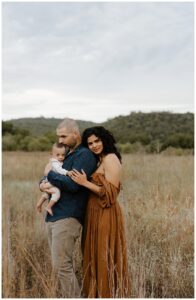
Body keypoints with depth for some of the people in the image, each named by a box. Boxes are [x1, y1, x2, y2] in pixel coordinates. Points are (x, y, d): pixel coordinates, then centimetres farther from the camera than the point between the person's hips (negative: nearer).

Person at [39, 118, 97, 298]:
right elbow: (46, 178, 24)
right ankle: (74, 296, 20)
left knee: (61, 266, -9)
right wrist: (43, 184, 0)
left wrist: (50, 174, -6)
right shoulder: (66, 155, 20)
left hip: (68, 217, -9)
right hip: (53, 216, 9)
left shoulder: (85, 155, -8)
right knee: (65, 265, 12)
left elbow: (73, 184, -20)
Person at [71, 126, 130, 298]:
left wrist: (85, 183, -20)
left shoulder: (110, 158, -13)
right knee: (97, 256, 16)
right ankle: (100, 292, 28)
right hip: (96, 214, 9)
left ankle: (108, 294, 11)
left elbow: (110, 192, -19)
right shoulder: (99, 160, 15)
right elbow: (96, 187, 10)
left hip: (105, 215, -9)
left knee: (105, 257, -1)